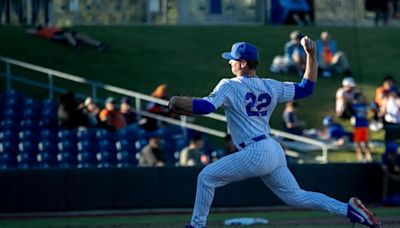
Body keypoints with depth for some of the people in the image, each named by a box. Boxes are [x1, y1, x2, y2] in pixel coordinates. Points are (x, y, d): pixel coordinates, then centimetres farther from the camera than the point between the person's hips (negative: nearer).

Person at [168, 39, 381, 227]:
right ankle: (348, 209, 2)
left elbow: (206, 106, -15)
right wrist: (311, 55, 19)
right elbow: (306, 88, 20)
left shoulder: (230, 86, -3)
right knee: (296, 196, 13)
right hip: (274, 151, 8)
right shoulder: (271, 87, 15)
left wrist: (177, 102, -2)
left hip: (256, 154, -8)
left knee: (206, 177, 3)